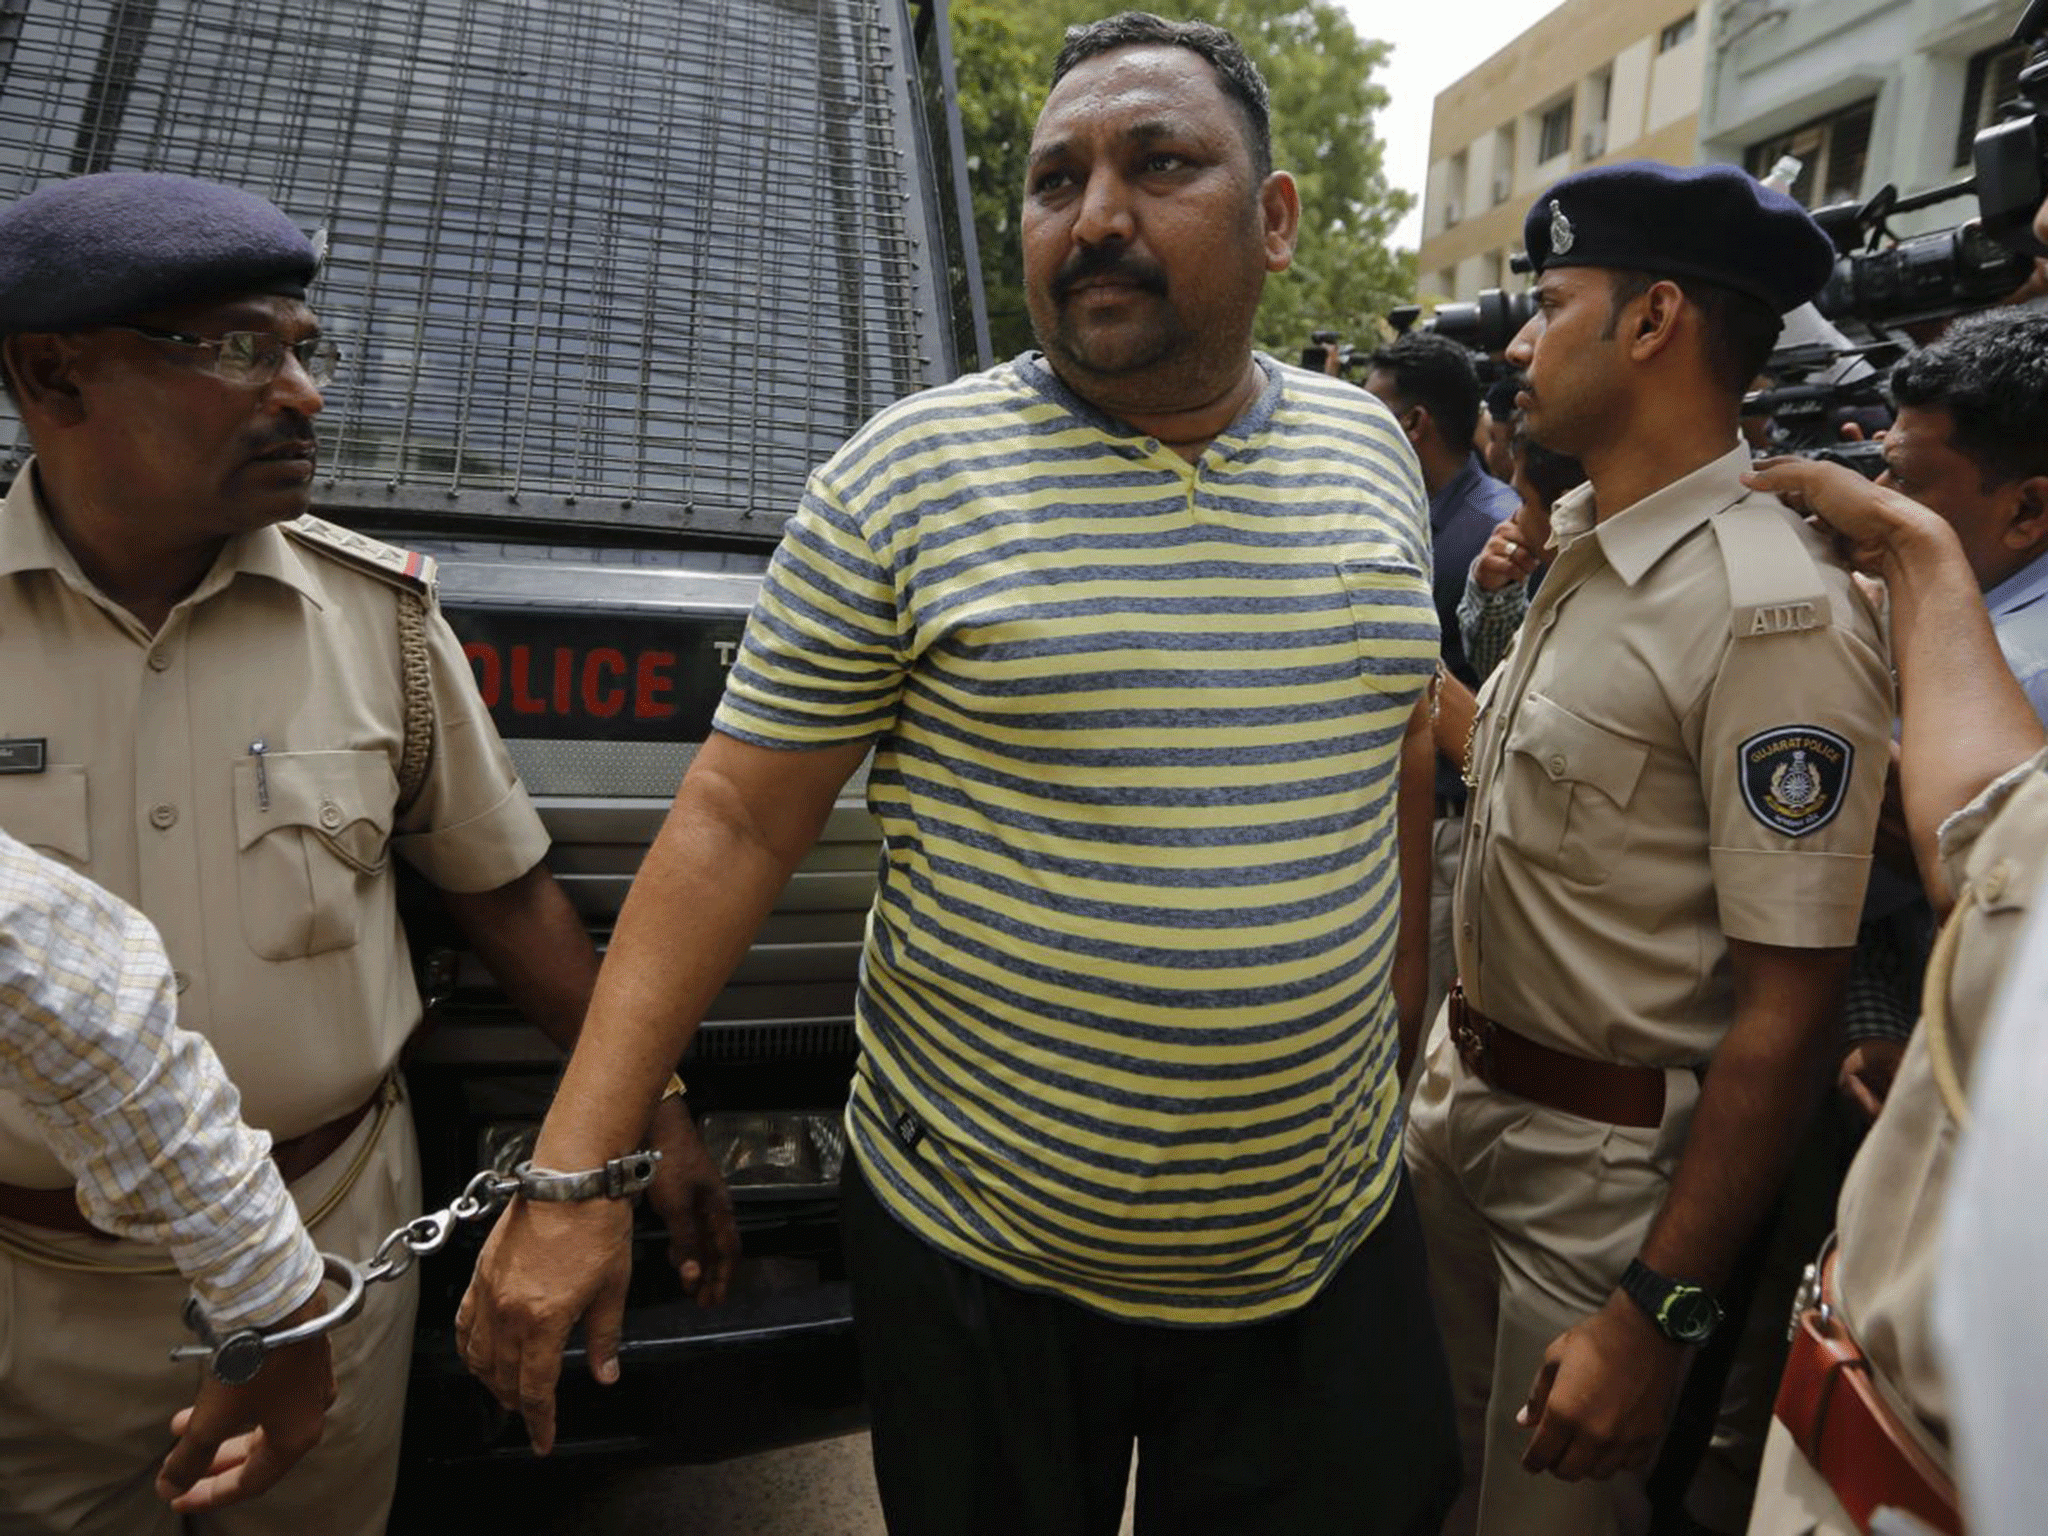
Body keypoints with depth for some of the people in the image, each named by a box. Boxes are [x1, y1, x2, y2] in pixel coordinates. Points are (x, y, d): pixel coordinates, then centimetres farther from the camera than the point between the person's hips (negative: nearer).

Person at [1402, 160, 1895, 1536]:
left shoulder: (1776, 612, -23)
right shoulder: (1581, 546, 6)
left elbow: (1787, 1015, -23)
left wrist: (1660, 1314, -21)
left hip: (1610, 1160, -8)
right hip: (1465, 1099, 8)